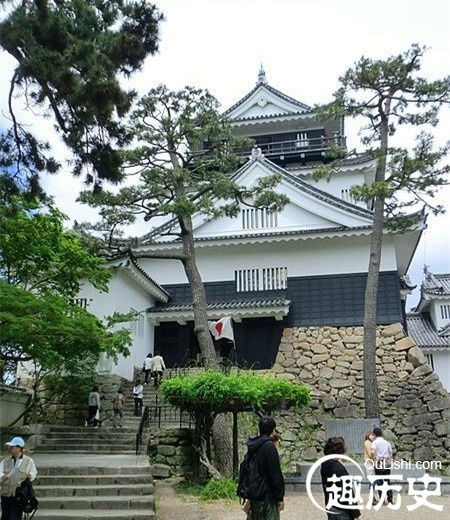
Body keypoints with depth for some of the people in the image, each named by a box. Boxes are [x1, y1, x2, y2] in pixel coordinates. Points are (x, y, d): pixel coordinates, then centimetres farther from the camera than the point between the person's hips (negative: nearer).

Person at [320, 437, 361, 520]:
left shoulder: (324, 467, 3)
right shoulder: (339, 467, -20)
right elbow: (347, 491, -18)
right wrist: (355, 513, -12)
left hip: (330, 509, 8)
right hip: (342, 511, -8)